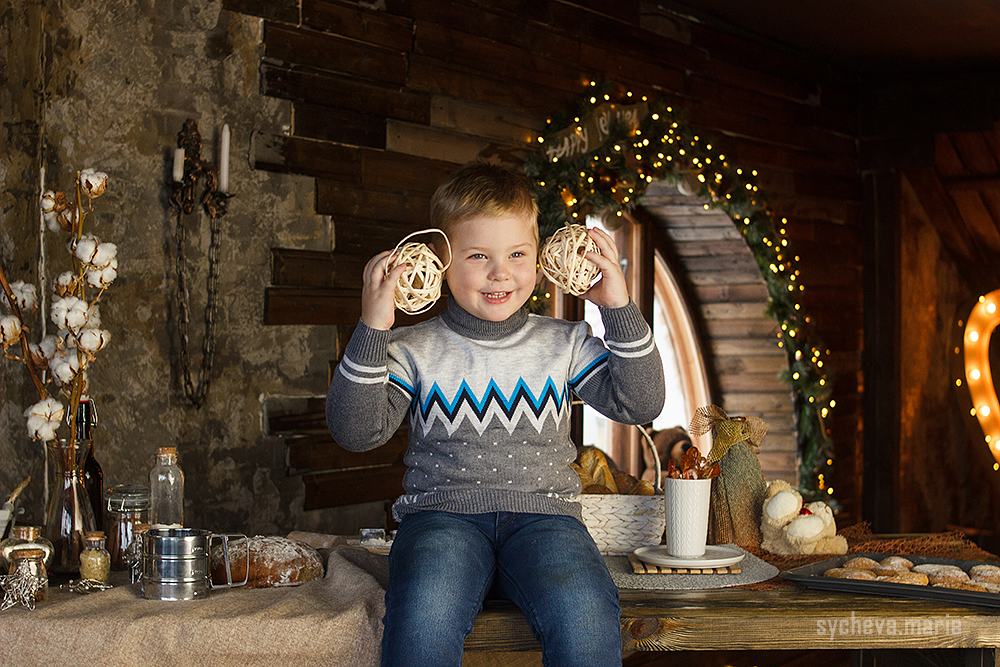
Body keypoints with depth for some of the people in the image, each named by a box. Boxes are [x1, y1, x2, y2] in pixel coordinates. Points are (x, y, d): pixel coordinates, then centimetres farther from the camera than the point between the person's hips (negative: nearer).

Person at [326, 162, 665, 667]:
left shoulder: (565, 344, 13)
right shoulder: (413, 351, 7)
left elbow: (638, 405, 6)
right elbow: (355, 432, -3)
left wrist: (619, 309, -1)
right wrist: (371, 330, -12)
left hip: (542, 511, 1)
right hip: (441, 512, -1)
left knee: (584, 614, -31)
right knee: (424, 616, -34)